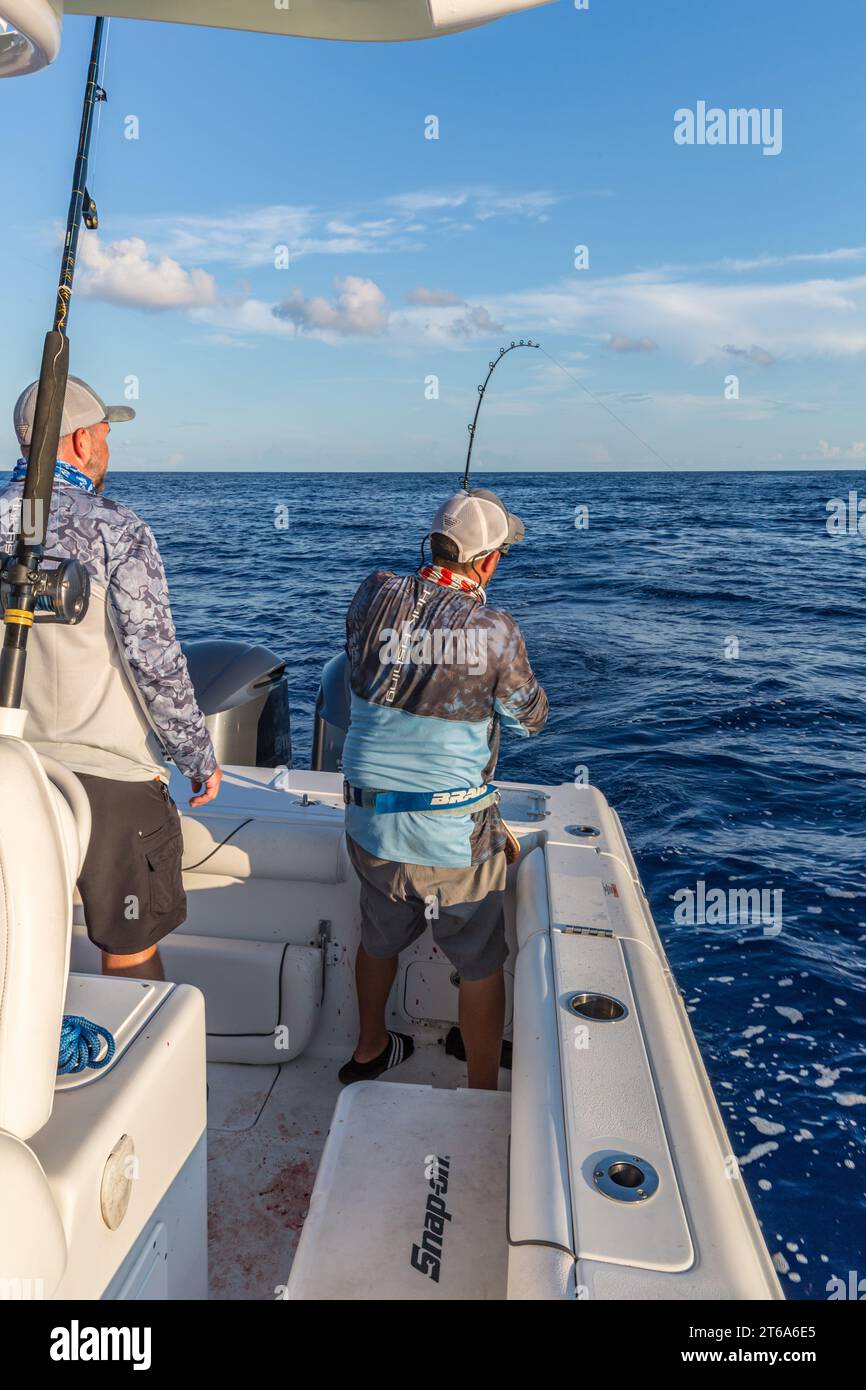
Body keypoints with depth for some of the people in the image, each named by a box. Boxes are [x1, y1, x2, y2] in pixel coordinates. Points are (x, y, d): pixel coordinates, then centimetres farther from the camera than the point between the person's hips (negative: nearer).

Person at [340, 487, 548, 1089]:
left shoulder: (375, 595, -6)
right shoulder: (495, 630, -16)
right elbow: (530, 717, 0)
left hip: (370, 819, 5)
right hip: (454, 831, -5)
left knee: (379, 939, 26)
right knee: (481, 965, 13)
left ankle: (370, 1050, 48)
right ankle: (483, 1096, 26)